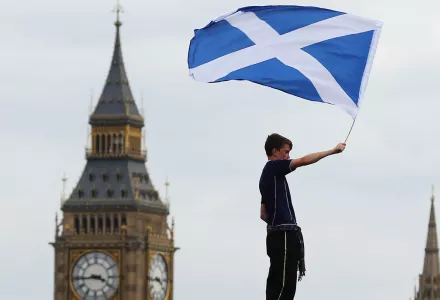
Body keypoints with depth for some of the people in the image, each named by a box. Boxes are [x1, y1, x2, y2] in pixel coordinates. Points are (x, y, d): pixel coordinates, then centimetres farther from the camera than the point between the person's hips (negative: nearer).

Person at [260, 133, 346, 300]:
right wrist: (333, 151, -10)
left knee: (277, 283, 6)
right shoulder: (273, 167, -4)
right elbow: (304, 161, -15)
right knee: (285, 285, -14)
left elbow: (263, 214, 25)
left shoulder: (267, 175, 23)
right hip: (284, 235, -10)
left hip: (276, 234, 10)